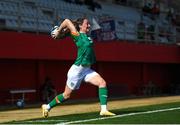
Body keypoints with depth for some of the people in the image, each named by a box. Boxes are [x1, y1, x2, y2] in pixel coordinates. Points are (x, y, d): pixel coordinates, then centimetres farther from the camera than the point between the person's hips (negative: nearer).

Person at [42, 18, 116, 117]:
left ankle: (104, 110, -14)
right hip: (77, 69, -7)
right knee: (66, 95, 4)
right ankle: (47, 106, 24)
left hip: (87, 70, 7)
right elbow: (67, 21, -20)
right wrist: (58, 32, -7)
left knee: (102, 83, -12)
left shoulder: (87, 36, 9)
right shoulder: (78, 36, -13)